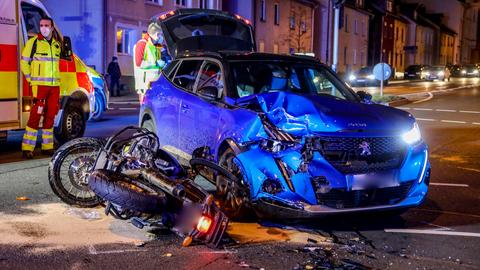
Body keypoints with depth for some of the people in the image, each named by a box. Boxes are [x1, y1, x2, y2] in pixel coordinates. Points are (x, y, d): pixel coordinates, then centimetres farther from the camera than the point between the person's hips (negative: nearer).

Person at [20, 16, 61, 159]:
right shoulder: (33, 42, -3)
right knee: (36, 115, -10)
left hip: (55, 85, 6)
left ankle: (47, 147, 17)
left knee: (50, 115, 8)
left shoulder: (57, 44, 13)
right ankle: (27, 148, -6)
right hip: (39, 85, -6)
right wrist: (31, 79, -2)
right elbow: (24, 62, 0)